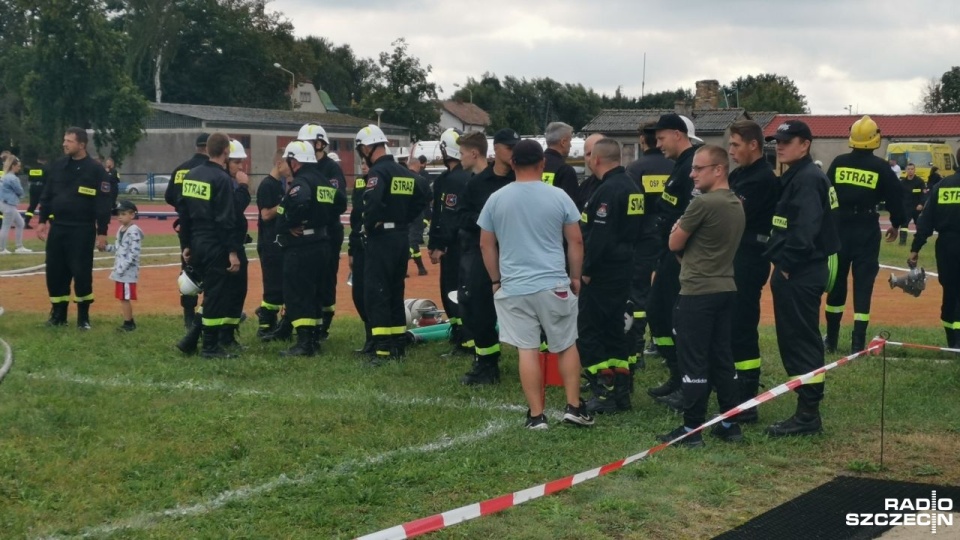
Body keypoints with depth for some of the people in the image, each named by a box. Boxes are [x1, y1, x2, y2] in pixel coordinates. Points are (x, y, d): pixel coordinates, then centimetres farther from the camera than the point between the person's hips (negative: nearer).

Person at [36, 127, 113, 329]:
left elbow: (103, 203, -8)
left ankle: (83, 316, 9)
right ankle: (58, 314, 19)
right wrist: (42, 220, 8)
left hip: (82, 230, -5)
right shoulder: (57, 166, 7)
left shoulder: (95, 170, -7)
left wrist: (102, 232, -11)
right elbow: (47, 195, 14)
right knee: (54, 272, 6)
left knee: (81, 273, -4)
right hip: (57, 228, 5)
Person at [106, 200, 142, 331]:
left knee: (125, 298, -5)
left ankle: (128, 323, 2)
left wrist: (121, 269, -23)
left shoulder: (134, 231, -16)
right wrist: (106, 247, 4)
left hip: (128, 271, -9)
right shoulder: (121, 230, 13)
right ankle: (129, 322, 22)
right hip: (120, 271, 9)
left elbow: (134, 254, -21)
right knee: (122, 298, 13)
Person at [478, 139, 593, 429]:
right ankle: (574, 406, 14)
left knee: (528, 350, 3)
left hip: (513, 288, 1)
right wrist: (575, 277, 15)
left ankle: (536, 415, 6)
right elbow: (575, 242, 3)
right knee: (566, 346, 13)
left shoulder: (496, 199, 1)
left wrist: (496, 280, 19)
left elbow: (486, 245, 8)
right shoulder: (558, 197, -3)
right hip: (554, 285, -1)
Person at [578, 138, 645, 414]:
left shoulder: (607, 191, -18)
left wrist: (586, 270, -17)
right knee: (613, 329, 15)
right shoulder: (633, 188, 13)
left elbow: (598, 236, -23)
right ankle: (621, 390, 17)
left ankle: (605, 393, -4)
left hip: (600, 275, -10)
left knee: (587, 332, -3)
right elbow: (636, 230, 18)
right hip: (623, 271, 10)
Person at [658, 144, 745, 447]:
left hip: (698, 292, -8)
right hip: (726, 289, 8)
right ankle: (730, 424, 16)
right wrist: (691, 254, 11)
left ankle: (691, 429, 0)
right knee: (723, 359, 13)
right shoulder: (737, 205, 10)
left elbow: (674, 244, -8)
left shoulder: (703, 204, -17)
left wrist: (679, 229, 10)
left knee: (694, 362, -3)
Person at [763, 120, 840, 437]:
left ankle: (808, 416, -3)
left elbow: (804, 229, -23)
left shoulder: (808, 179, -15)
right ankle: (807, 412, 22)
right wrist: (779, 261, 8)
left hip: (800, 275, -11)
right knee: (794, 341, 14)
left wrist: (786, 264, -18)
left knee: (802, 343, -7)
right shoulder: (792, 178, 18)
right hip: (794, 272, 11)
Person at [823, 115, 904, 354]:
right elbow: (895, 197, -1)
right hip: (867, 229, -2)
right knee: (863, 283, 1)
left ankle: (831, 339, 18)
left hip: (839, 226, 2)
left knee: (836, 281, 12)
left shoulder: (838, 163, -1)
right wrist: (895, 224, 16)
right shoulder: (880, 167, -6)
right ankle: (858, 342, -1)